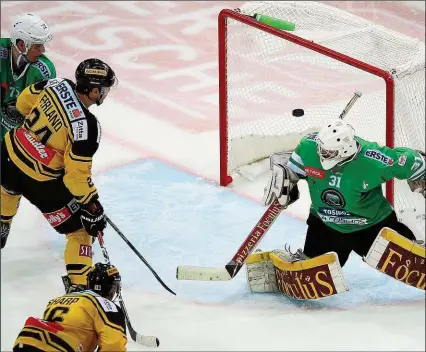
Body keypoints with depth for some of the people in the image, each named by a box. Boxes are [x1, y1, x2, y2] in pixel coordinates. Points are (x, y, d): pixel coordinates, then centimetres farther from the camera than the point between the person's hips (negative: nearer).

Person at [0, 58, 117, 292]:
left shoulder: (58, 85, -10)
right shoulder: (86, 125, -28)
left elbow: (23, 102, 9)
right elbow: (77, 173, -27)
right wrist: (92, 207, -17)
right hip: (40, 182, -7)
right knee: (79, 229, 5)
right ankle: (79, 284, 0)